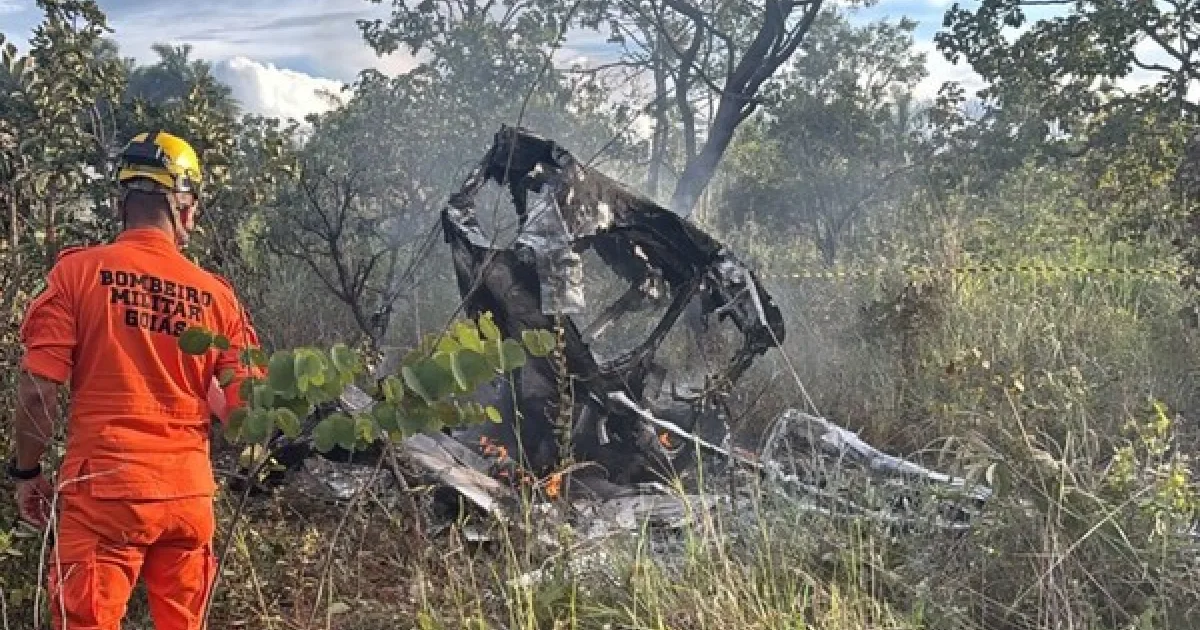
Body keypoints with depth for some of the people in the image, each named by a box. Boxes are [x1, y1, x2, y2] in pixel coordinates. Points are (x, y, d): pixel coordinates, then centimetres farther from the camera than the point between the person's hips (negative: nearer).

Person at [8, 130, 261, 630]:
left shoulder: (78, 270, -6)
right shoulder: (216, 294, 3)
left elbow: (38, 390, -8)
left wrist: (27, 472, 5)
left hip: (104, 490, -3)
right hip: (189, 493, 4)